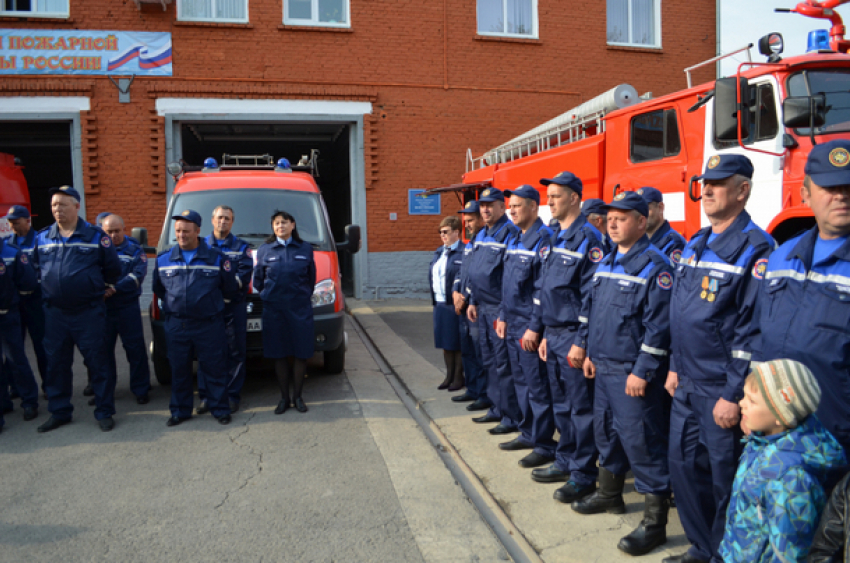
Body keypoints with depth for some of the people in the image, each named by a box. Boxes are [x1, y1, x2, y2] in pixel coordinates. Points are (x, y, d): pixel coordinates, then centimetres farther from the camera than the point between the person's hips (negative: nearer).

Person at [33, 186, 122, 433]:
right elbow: (35, 268, 20)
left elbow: (113, 268, 3)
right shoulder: (42, 238, 8)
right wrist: (49, 291, 14)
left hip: (88, 312, -4)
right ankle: (59, 412, 24)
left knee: (97, 362, 0)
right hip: (54, 312, 4)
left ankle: (104, 412, 10)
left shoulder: (95, 236, -3)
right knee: (56, 364, 11)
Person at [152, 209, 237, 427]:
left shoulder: (216, 258, 0)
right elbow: (158, 288, 19)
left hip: (209, 325, -2)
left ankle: (220, 409, 15)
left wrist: (212, 301, 6)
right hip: (176, 325, 3)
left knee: (215, 369, 2)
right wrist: (173, 303, 14)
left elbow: (230, 290, 6)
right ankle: (180, 411, 23)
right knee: (179, 370, 9)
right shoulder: (164, 259, 8)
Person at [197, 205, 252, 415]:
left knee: (236, 352, 1)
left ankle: (232, 395, 8)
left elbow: (245, 271, -1)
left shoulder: (241, 246, 13)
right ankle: (205, 396, 9)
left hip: (234, 305, 0)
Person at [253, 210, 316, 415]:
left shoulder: (305, 249, 6)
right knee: (279, 354, 5)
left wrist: (304, 295, 7)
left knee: (301, 353, 2)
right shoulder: (265, 250, 6)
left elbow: (311, 278, 12)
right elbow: (257, 279, 14)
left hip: (300, 308, 0)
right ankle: (284, 398, 16)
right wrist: (267, 295, 9)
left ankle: (297, 396, 16)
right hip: (273, 309, 0)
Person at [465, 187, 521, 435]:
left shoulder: (510, 233, -13)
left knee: (503, 363, -4)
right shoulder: (481, 235, 15)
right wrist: (473, 301, 18)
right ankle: (497, 409, 29)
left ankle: (511, 417, 5)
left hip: (500, 309, -9)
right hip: (483, 308, 9)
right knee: (489, 361, 16)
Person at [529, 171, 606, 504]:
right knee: (560, 404, 17)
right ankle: (565, 461, 31)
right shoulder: (555, 237, 14)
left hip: (573, 336, -9)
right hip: (552, 335, 9)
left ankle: (584, 474, 12)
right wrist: (542, 332, 16)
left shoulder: (588, 238, -14)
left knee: (581, 407, 2)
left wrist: (581, 342, -20)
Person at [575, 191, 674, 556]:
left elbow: (658, 326, -19)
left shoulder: (654, 265, -15)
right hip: (603, 366, 9)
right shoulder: (606, 262, 11)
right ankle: (609, 494, 39)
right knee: (606, 431, 20)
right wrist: (590, 353, 16)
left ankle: (654, 522, 10)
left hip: (633, 373, -9)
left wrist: (642, 371, -20)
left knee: (642, 443, -2)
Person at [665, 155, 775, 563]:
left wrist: (733, 395, -19)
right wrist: (675, 367, 16)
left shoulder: (755, 249, -15)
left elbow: (752, 329, -19)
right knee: (684, 466, 16)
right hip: (688, 385, 8)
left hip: (722, 390, -8)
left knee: (725, 478, 6)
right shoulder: (695, 245, 11)